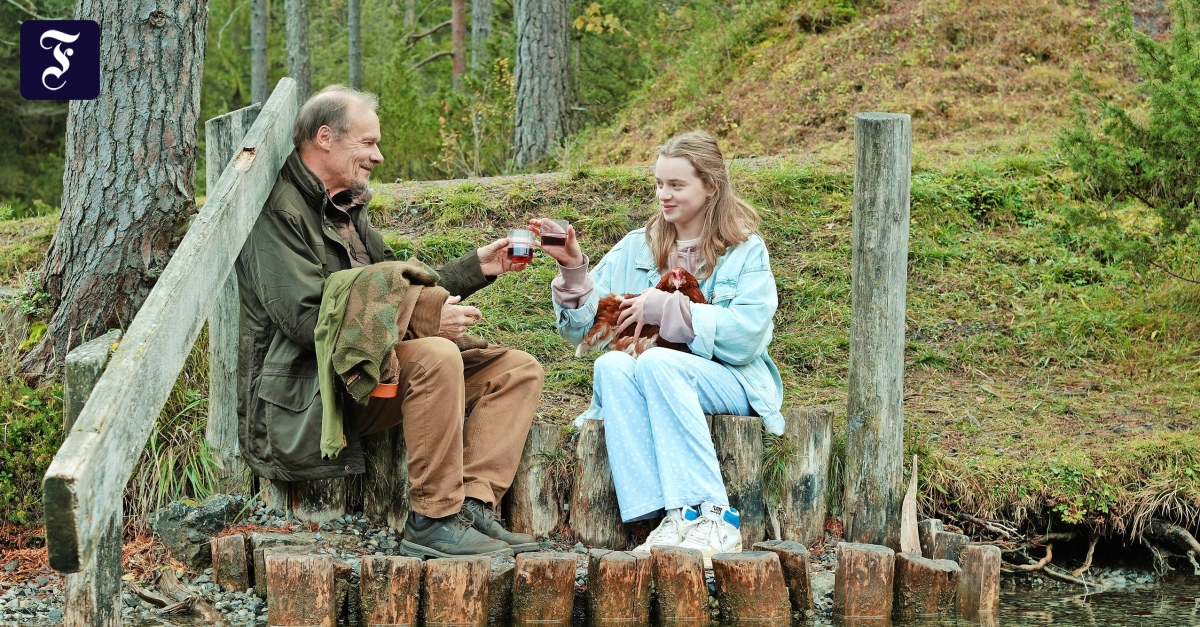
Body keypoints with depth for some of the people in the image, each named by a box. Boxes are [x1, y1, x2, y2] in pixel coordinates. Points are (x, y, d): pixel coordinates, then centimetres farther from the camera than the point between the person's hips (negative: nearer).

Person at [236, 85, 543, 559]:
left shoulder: (346, 208, 22)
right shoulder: (281, 210, -10)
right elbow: (307, 318, -21)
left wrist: (477, 267, 13)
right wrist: (426, 319, -22)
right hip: (307, 392, -10)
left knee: (517, 370, 0)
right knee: (436, 355, -34)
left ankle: (473, 505, -18)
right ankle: (433, 521, -26)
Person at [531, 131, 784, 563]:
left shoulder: (745, 251, 4)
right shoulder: (636, 249, 14)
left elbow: (747, 335, -12)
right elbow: (583, 329, 9)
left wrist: (666, 309, -13)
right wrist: (573, 269, -7)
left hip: (729, 383, -3)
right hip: (657, 382, 3)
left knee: (656, 362, -34)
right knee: (611, 366, -30)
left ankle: (712, 516, -39)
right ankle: (668, 518, -42)